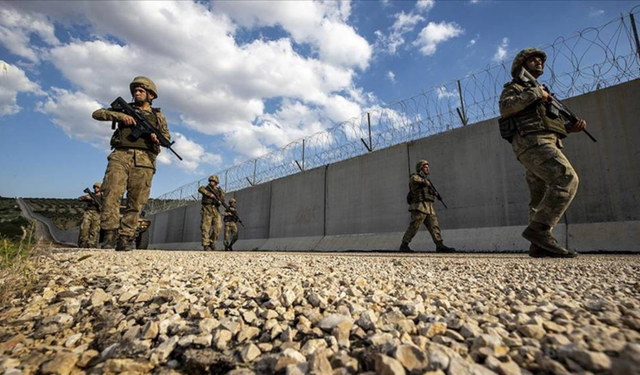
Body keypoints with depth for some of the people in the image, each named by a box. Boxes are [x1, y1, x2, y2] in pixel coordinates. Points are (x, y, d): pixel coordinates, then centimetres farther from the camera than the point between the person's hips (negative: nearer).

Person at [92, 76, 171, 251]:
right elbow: (97, 113, 16)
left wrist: (157, 138, -4)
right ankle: (110, 233, -13)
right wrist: (119, 115, -2)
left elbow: (167, 136, 19)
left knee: (136, 202, -5)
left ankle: (125, 238, -2)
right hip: (120, 156, 1)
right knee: (111, 194, -16)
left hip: (144, 160, 0)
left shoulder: (158, 115, 21)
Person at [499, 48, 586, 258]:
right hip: (532, 142, -9)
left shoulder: (541, 91, 35)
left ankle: (539, 245, 0)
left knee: (541, 198, 1)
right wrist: (534, 93, -9)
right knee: (567, 179, -24)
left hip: (544, 144, 9)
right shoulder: (514, 87, 11)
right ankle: (539, 229, -25)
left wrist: (571, 127, 13)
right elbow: (505, 107, -13)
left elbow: (550, 123, 30)